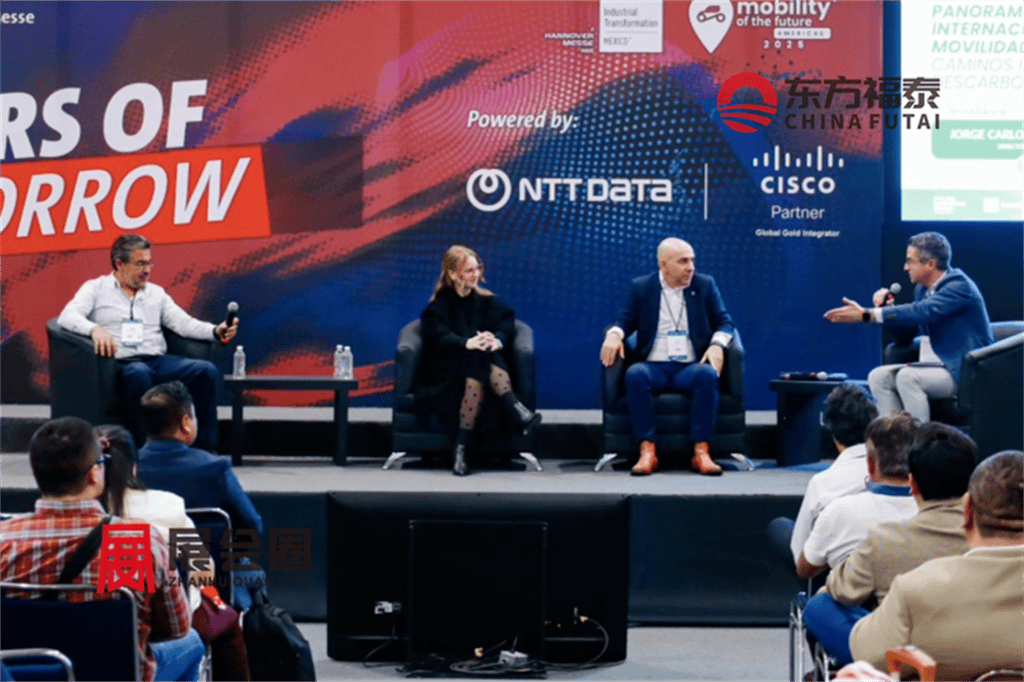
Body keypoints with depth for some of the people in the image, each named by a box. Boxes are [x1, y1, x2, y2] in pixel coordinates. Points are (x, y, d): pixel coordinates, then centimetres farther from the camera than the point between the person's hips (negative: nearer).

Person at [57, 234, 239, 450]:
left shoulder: (156, 293, 25)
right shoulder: (96, 288, 13)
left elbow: (184, 323, 15)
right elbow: (67, 316, -3)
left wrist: (216, 331, -6)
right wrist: (94, 329, -25)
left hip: (158, 360, 5)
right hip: (122, 364, -5)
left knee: (207, 371, -21)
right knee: (139, 373, -41)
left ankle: (207, 447, -20)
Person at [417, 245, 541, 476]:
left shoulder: (489, 301, 16)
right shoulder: (438, 306, 5)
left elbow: (506, 326, 0)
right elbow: (438, 336, -14)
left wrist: (498, 341, -25)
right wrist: (466, 343, -34)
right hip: (447, 374, -2)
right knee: (478, 358, -34)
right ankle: (517, 411, -45)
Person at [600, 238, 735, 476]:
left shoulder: (705, 285, 12)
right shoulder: (641, 287, 10)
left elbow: (725, 322, 11)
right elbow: (626, 321, 13)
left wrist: (717, 344, -10)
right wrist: (614, 334, -11)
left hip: (691, 367, 0)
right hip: (654, 366, 0)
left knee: (708, 375, -34)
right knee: (635, 374, -34)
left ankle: (701, 452, -32)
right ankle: (647, 451, -34)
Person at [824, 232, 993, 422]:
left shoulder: (959, 286, -15)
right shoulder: (922, 289, 13)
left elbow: (922, 312, -29)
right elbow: (906, 333, 21)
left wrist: (866, 315, -31)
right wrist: (885, 305, 2)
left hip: (963, 372, -9)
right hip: (933, 367, 9)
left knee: (907, 377, -29)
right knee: (878, 377, -7)